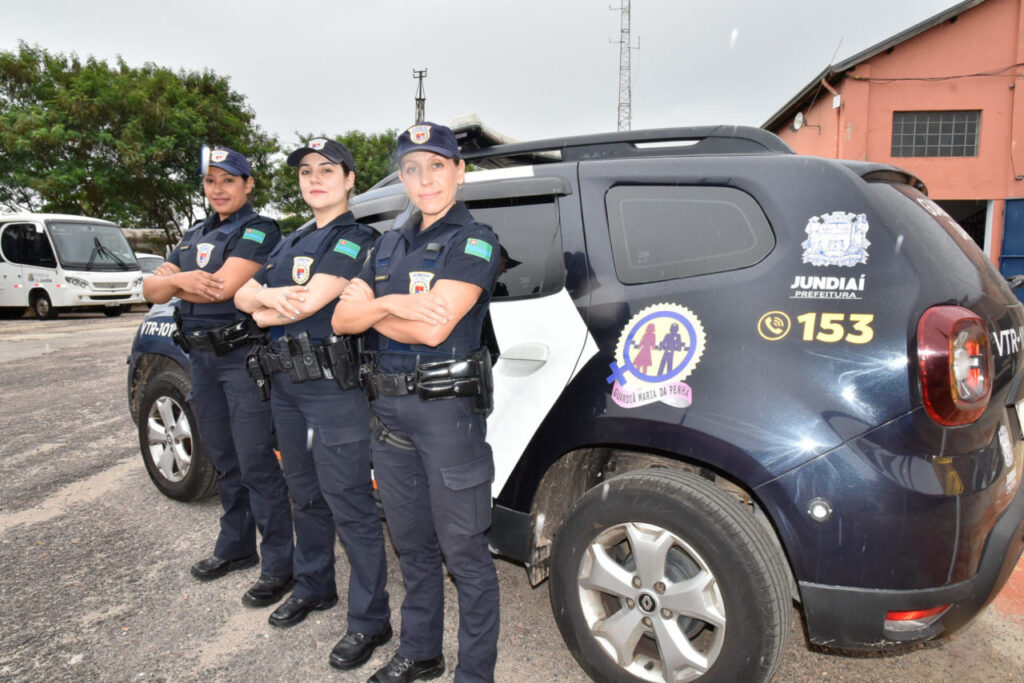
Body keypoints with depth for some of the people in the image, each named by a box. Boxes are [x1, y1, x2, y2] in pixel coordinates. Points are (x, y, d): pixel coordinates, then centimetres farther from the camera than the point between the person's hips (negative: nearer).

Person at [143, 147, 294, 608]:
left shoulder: (259, 230, -8)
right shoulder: (195, 235, 17)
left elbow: (223, 288, -20)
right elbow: (151, 289, 10)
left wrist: (174, 286, -1)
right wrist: (178, 279, -13)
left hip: (244, 357, -8)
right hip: (202, 358, 8)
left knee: (256, 465, -5)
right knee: (224, 460, 17)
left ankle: (278, 566, 5)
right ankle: (235, 547, 32)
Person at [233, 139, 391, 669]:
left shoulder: (354, 240, -9)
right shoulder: (290, 243, 18)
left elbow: (309, 303, -20)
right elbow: (243, 294, 11)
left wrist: (265, 310, -2)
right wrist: (269, 295, -11)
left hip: (334, 390, -8)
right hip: (286, 387, 9)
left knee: (350, 505, -3)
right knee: (306, 495, 21)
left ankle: (370, 620, 10)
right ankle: (313, 587, 40)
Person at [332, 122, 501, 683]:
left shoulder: (473, 241, -6)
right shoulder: (388, 245, 15)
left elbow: (433, 327, -19)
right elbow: (341, 318, 6)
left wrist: (371, 310, -3)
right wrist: (391, 304, -13)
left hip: (448, 409, -7)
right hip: (390, 408, 7)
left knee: (462, 550, 3)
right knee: (411, 543, 19)